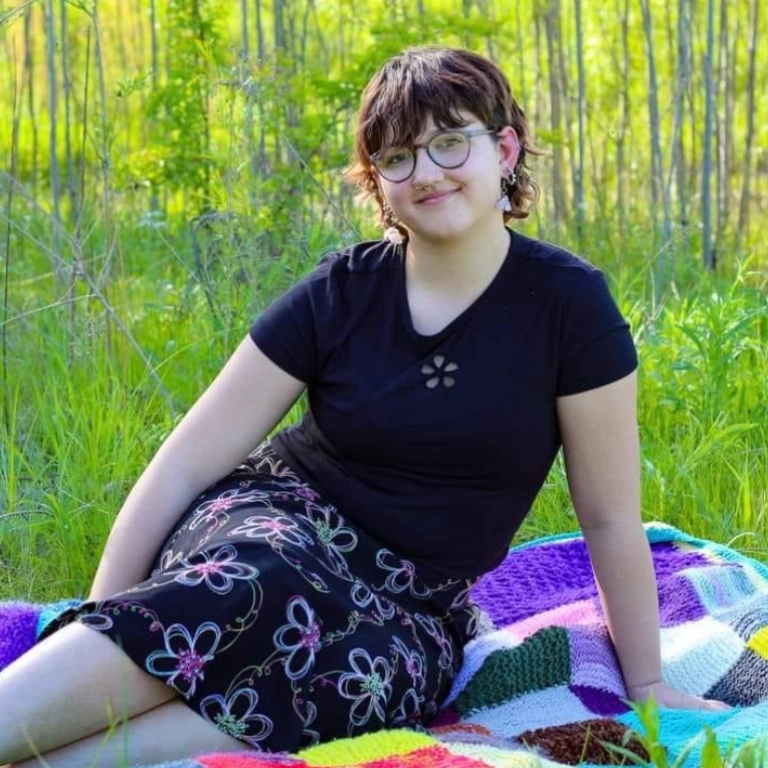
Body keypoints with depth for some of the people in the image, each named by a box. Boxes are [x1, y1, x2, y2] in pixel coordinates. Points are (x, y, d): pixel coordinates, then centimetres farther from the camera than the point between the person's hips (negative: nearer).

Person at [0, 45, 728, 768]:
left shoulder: (566, 301, -8)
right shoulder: (337, 294, -6)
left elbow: (610, 515, -2)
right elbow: (184, 465, -6)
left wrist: (646, 686, 2)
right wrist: (103, 638, -12)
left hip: (413, 603, 0)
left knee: (380, 677, -38)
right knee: (266, 588, -39)